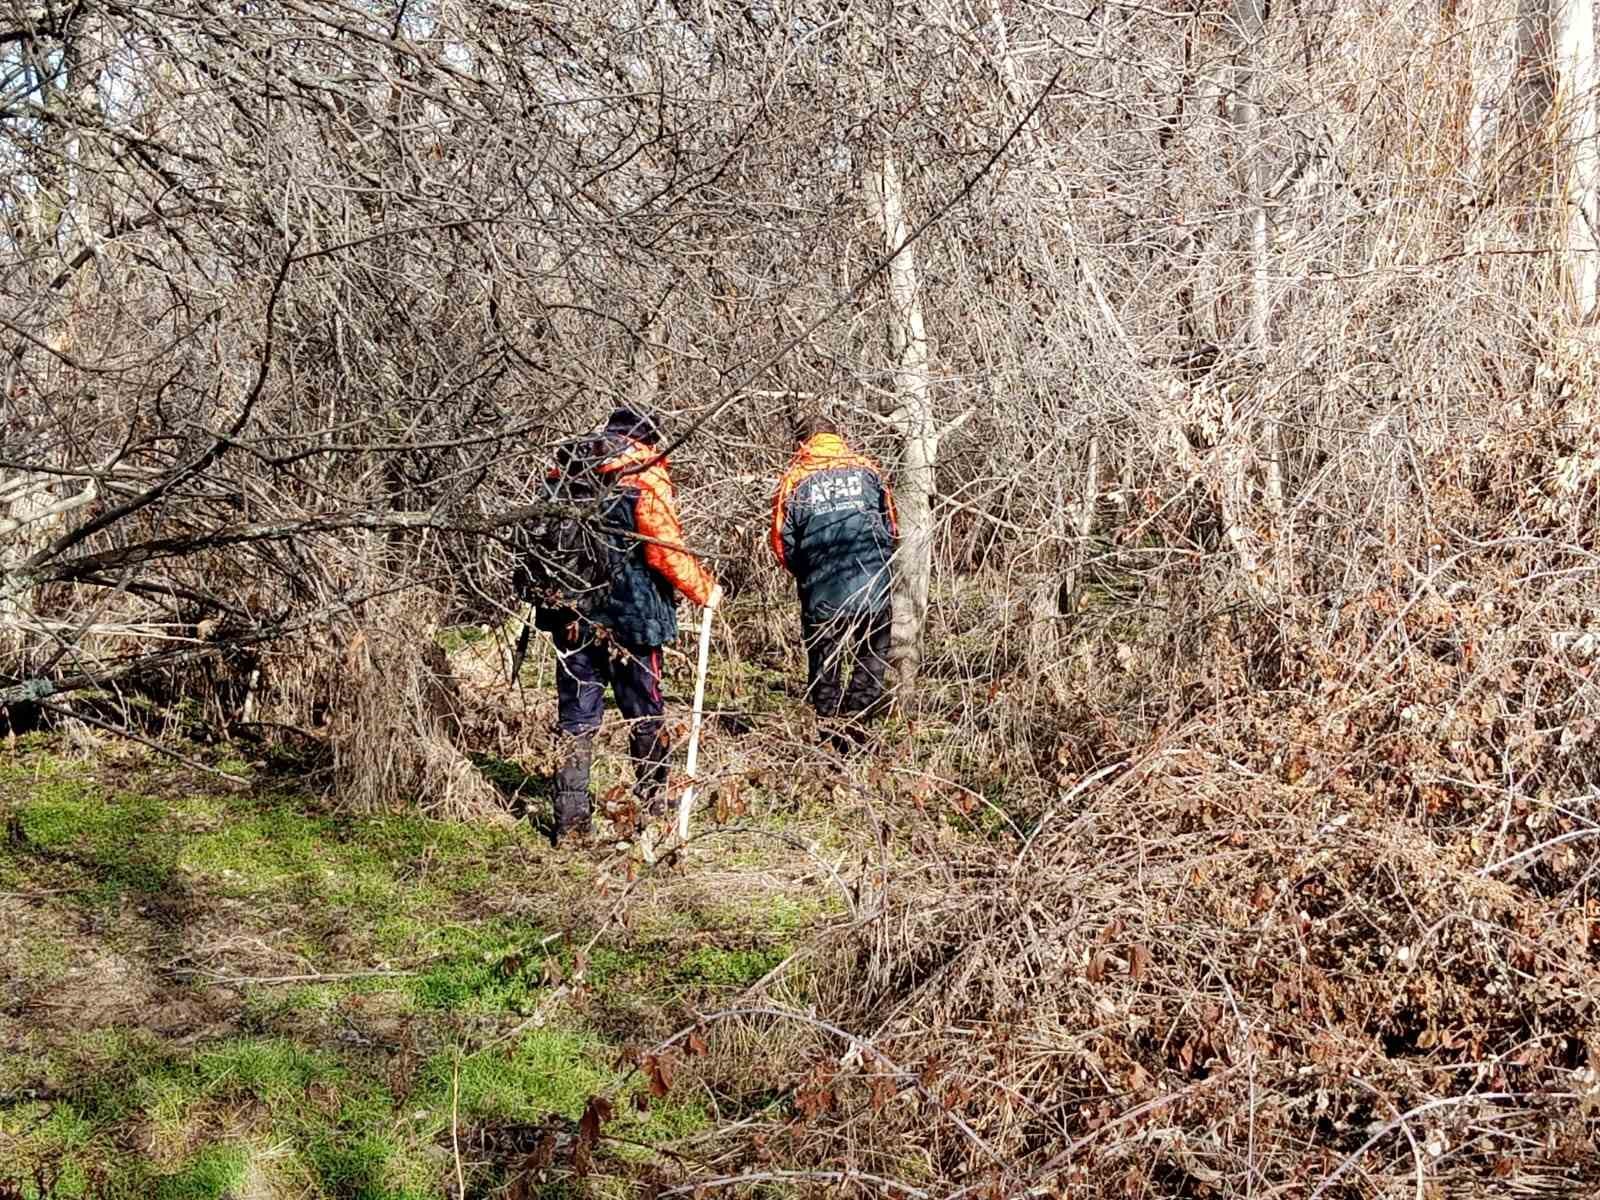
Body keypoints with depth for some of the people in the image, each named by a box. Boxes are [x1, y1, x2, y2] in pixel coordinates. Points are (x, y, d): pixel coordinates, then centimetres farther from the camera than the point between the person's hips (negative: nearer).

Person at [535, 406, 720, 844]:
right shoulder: (644, 480, -10)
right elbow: (666, 551, -15)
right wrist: (705, 590, -2)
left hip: (572, 620, 4)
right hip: (628, 619, -4)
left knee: (576, 719, 9)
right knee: (645, 717, 11)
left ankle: (571, 818, 7)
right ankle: (651, 805, 21)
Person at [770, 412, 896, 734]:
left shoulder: (794, 480, 0)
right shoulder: (867, 470, 4)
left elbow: (783, 544, 1)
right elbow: (890, 527, 8)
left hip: (821, 597, -1)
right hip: (873, 592, 1)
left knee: (824, 671, 13)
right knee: (871, 660, 17)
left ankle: (830, 732, 16)